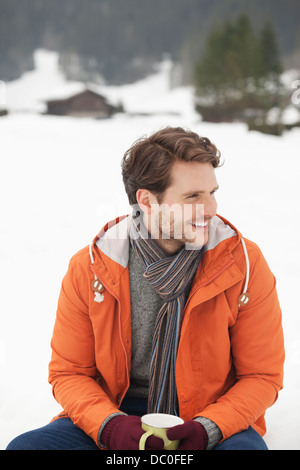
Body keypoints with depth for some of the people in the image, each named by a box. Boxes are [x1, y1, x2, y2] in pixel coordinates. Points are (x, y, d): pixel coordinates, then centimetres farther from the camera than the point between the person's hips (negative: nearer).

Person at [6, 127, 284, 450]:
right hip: (118, 411, 1)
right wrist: (110, 425, -18)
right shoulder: (88, 268, -6)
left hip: (215, 417, -1)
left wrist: (207, 429, -19)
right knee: (24, 446, -21)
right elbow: (68, 373, 2)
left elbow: (262, 375, -2)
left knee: (247, 447, -34)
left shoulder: (244, 264, -8)